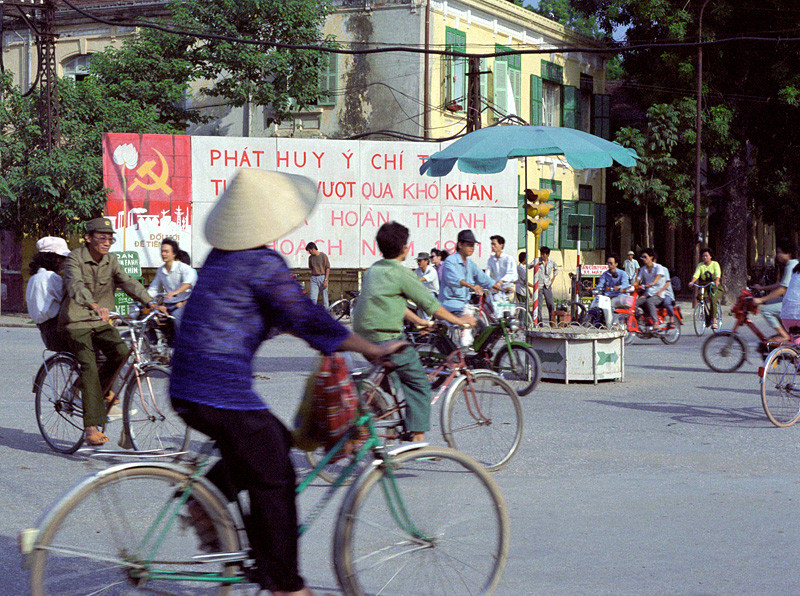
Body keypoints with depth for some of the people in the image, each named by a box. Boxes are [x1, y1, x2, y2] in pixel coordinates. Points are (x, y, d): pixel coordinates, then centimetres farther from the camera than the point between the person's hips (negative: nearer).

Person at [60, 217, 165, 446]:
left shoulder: (110, 260, 6)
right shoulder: (75, 258, -12)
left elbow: (127, 282, -6)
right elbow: (75, 285, -30)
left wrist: (151, 303, -23)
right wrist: (94, 305, -50)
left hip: (100, 322, 5)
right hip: (76, 322, -5)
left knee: (121, 350, -21)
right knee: (89, 366, -19)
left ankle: (101, 390, 8)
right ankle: (91, 427, -20)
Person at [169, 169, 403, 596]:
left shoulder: (222, 256, 14)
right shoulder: (263, 263, -14)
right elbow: (305, 316, -16)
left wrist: (340, 341, 28)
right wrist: (371, 348, -9)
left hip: (187, 389, 9)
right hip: (222, 392, -9)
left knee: (276, 441, 24)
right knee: (274, 481, 3)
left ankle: (205, 503, 15)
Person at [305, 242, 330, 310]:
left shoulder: (323, 256, -4)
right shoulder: (310, 257, 11)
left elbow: (327, 268, -5)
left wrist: (326, 280, -11)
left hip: (322, 277, -4)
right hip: (313, 278, 4)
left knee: (325, 297, 0)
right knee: (313, 298, -4)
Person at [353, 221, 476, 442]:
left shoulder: (372, 271, 15)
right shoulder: (400, 274, -10)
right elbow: (430, 303, -5)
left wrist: (419, 321, 31)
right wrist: (458, 320, 7)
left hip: (364, 339, 8)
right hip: (388, 340, -8)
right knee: (419, 383, 2)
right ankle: (418, 440, -1)